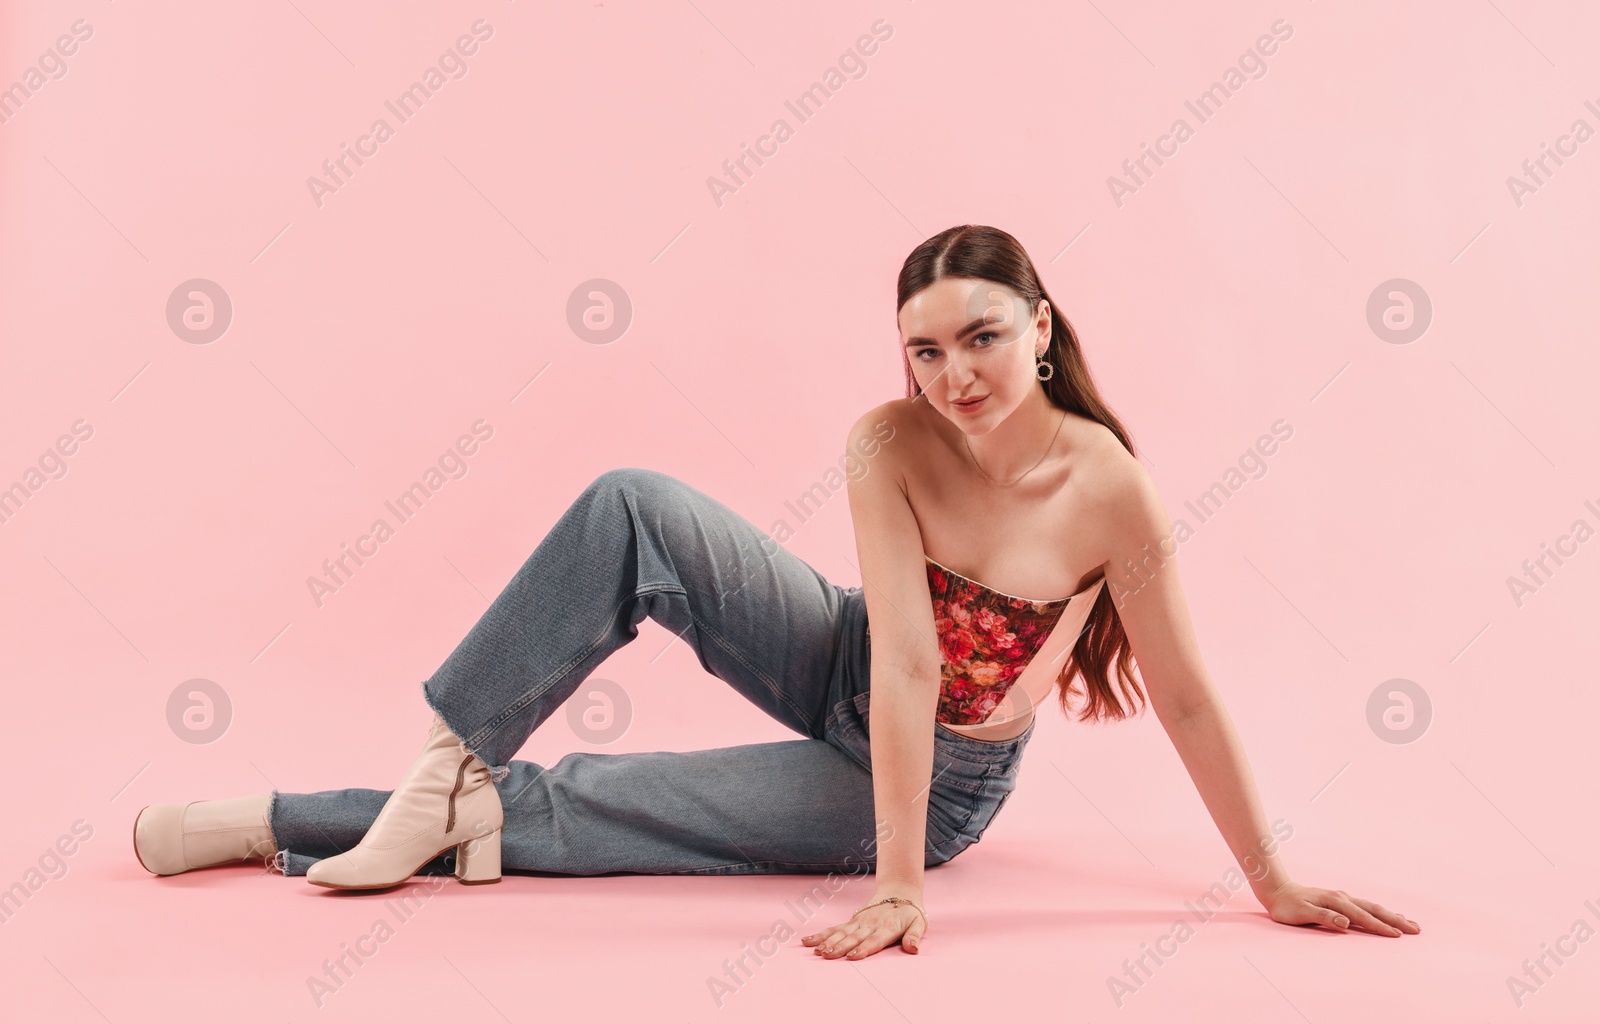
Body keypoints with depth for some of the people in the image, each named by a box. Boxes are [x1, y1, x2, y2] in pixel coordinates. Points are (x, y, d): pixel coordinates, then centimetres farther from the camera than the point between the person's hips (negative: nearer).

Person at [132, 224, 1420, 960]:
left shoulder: (1111, 490, -27)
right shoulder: (890, 443, -22)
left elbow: (1187, 699, -18)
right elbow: (903, 661, -28)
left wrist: (1278, 884, -12)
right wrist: (901, 892, -32)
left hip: (940, 780, -2)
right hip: (845, 671, 2)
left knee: (569, 808, -17)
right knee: (631, 505, -22)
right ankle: (453, 762, -12)